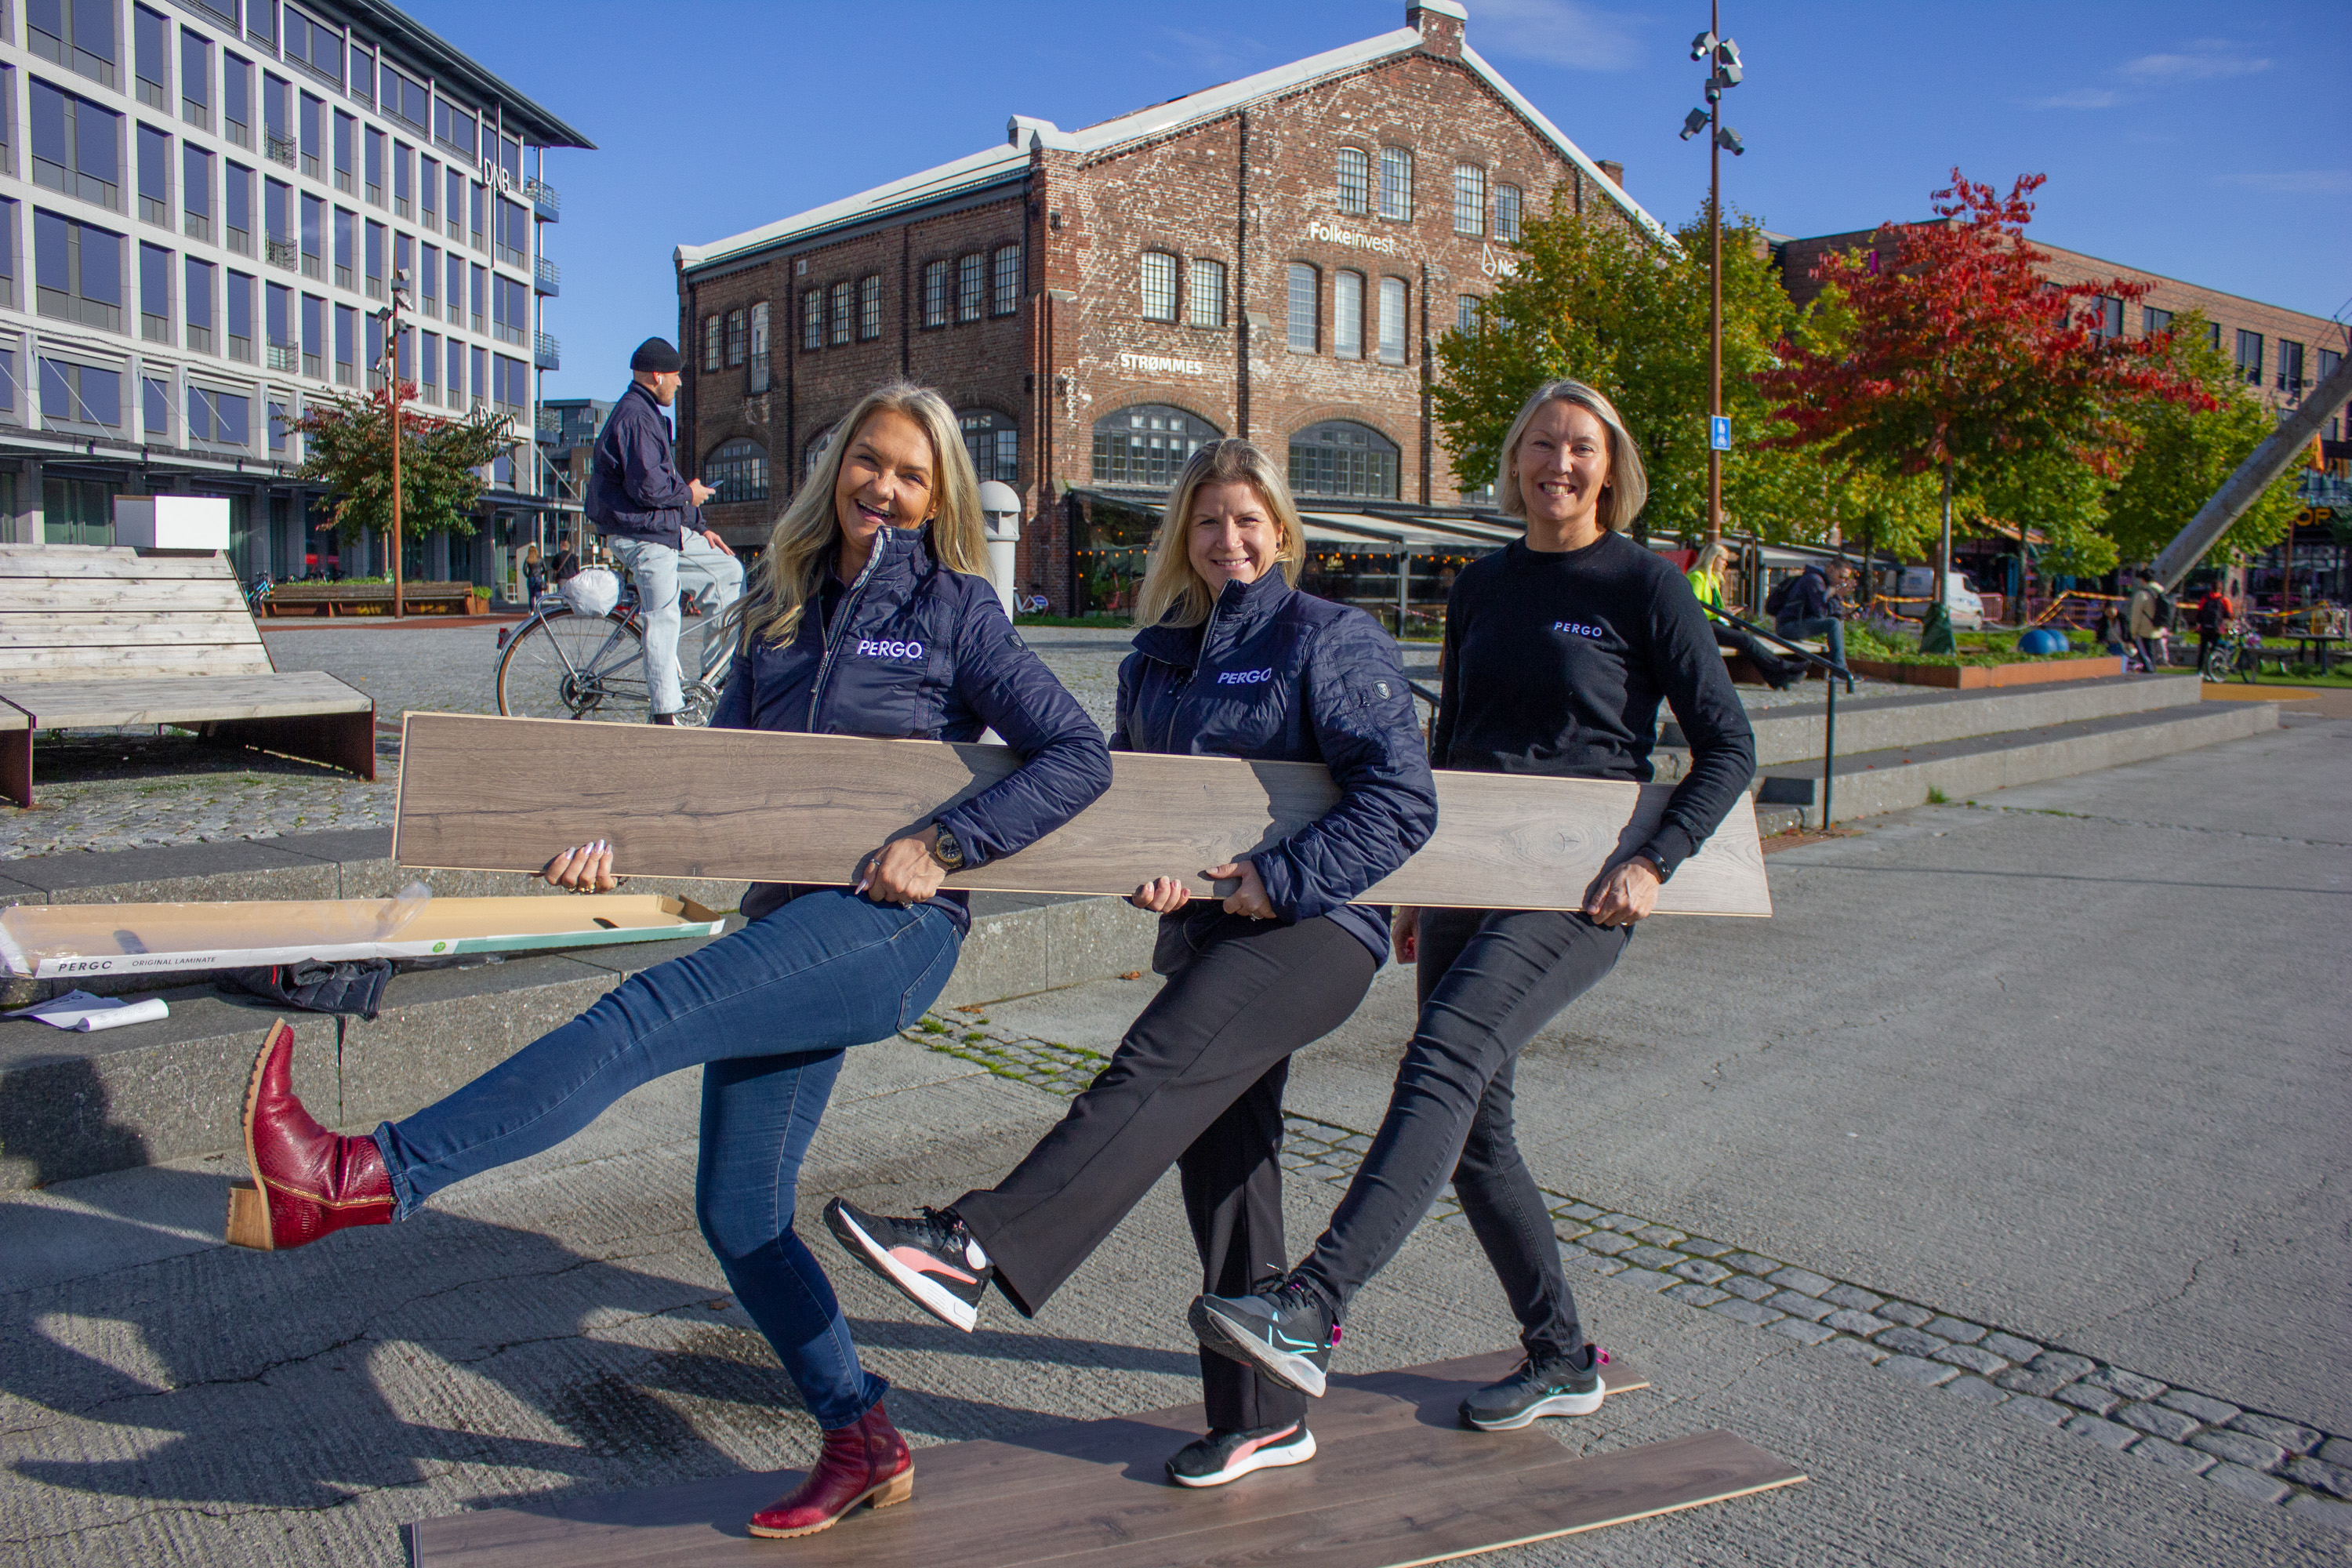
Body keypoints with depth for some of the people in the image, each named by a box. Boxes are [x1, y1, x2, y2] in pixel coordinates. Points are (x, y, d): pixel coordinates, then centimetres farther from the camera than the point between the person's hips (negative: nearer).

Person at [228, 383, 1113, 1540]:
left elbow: (1078, 755, -5)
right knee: (738, 1213, 6)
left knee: (649, 1012, -28)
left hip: (892, 927, -7)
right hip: (790, 927, 7)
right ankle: (861, 1445, 19)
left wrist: (943, 845, -13)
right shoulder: (778, 611, 16)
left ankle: (368, 1177, -28)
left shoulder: (955, 609, 0)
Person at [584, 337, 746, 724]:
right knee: (663, 618, -8)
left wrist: (699, 527, 17)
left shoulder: (647, 414, 20)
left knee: (726, 570, 11)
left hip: (668, 530, 10)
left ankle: (710, 676, 12)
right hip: (642, 535, -10)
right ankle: (667, 713, -2)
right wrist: (689, 494, -7)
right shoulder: (636, 416, -16)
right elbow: (648, 486, -25)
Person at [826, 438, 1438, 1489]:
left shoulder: (1332, 640, -4)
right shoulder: (1156, 658, 14)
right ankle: (1262, 1420, 19)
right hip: (1209, 931, 7)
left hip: (1315, 927, -7)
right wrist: (1144, 871, -4)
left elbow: (1402, 799, -11)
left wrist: (1284, 876, -17)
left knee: (1158, 1074, -28)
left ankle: (976, 1246, -38)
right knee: (1223, 1167, 8)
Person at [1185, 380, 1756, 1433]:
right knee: (1475, 1129, 7)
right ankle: (1562, 1359, 23)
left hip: (1578, 885, -6)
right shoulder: (1483, 586, 13)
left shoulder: (1643, 585, -2)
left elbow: (1728, 747, -1)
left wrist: (1655, 861, -14)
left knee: (1444, 1063, -26)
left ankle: (1309, 1310, -33)